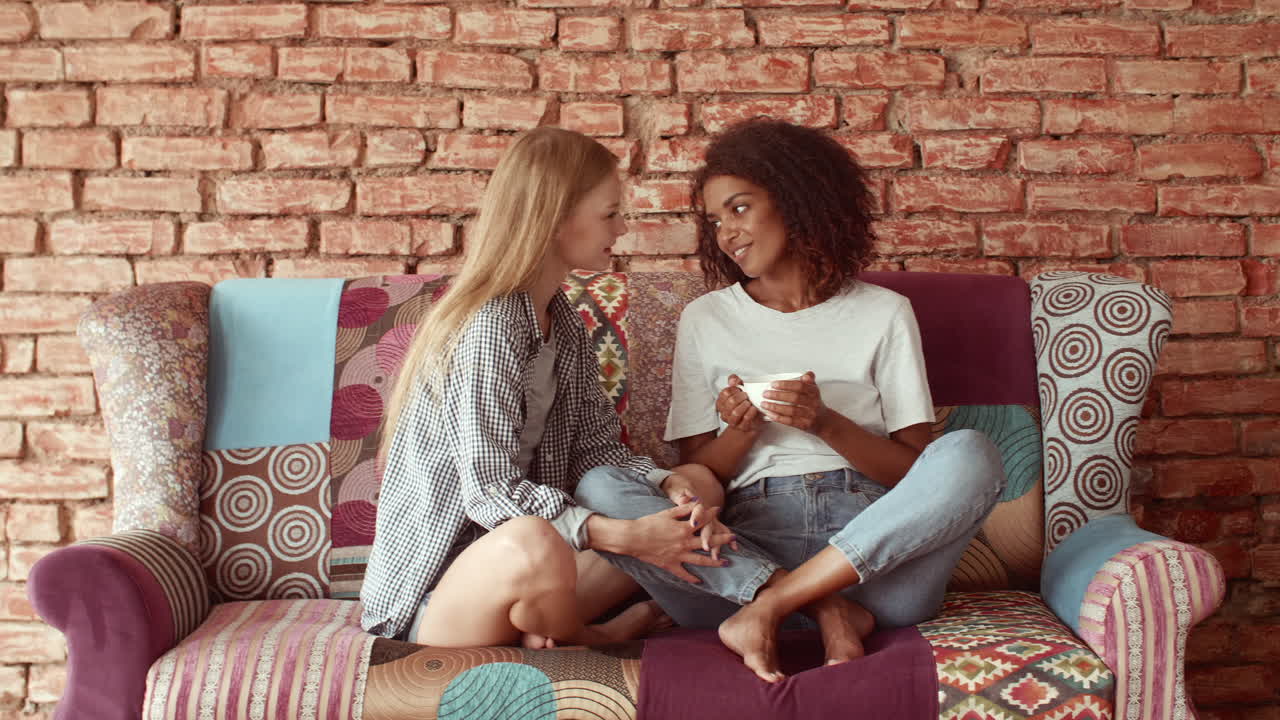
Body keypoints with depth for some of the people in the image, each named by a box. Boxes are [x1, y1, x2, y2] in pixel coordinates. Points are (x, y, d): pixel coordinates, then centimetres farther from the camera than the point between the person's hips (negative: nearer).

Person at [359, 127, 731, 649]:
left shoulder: (563, 324, 9)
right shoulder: (489, 328, -20)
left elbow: (597, 448, 3)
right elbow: (491, 492, -26)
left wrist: (671, 486, -16)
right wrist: (625, 536, -31)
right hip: (432, 591, -8)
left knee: (697, 485, 3)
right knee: (533, 546, -41)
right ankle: (589, 642, -6)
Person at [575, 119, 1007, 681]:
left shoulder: (883, 312, 10)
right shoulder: (704, 320, 14)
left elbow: (917, 470, 4)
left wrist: (826, 424, -12)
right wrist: (740, 433, -10)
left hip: (874, 546, 0)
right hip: (748, 547, 1)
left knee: (971, 454, -28)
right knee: (598, 489, -23)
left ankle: (771, 605, -27)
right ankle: (827, 609, -26)